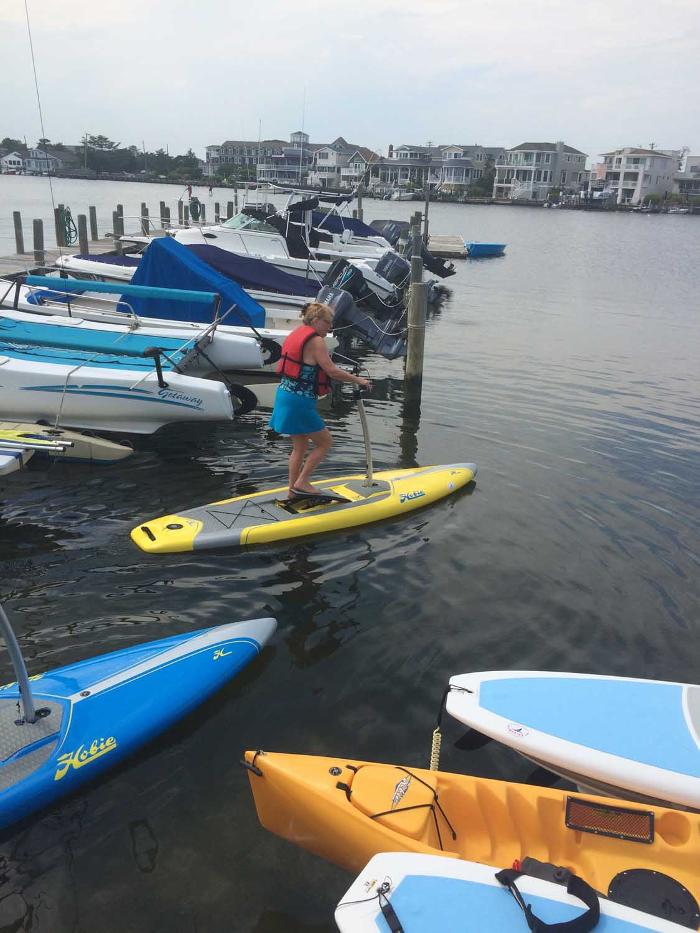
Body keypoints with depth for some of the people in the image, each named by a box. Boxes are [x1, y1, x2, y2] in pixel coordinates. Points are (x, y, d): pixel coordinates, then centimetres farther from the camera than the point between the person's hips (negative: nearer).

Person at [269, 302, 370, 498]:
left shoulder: (296, 335, 14)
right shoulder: (316, 341, -14)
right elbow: (332, 370, -18)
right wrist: (358, 380, -8)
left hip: (285, 394, 10)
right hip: (300, 400, -10)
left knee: (300, 446, 18)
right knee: (325, 442, 4)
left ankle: (294, 490, 25)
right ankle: (301, 482, 6)